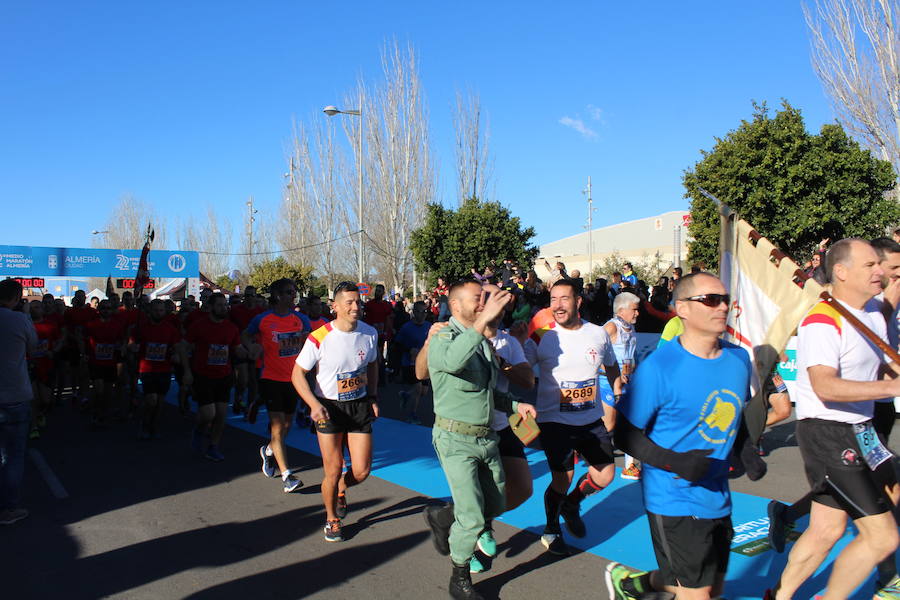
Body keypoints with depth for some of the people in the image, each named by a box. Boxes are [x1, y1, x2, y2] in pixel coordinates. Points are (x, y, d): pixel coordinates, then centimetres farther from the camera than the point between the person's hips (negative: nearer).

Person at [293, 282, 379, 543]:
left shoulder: (369, 333, -1)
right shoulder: (319, 338, -16)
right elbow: (297, 374, -9)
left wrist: (373, 397, 8)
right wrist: (314, 404, -21)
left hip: (359, 406, 4)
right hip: (328, 407, -3)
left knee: (361, 471, 0)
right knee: (333, 469, 0)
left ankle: (340, 491, 36)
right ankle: (331, 519, 27)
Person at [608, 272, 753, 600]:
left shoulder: (739, 359, 1)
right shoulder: (658, 367, -19)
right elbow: (625, 435, -15)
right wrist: (677, 463, -26)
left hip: (718, 498, 7)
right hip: (675, 500, -7)